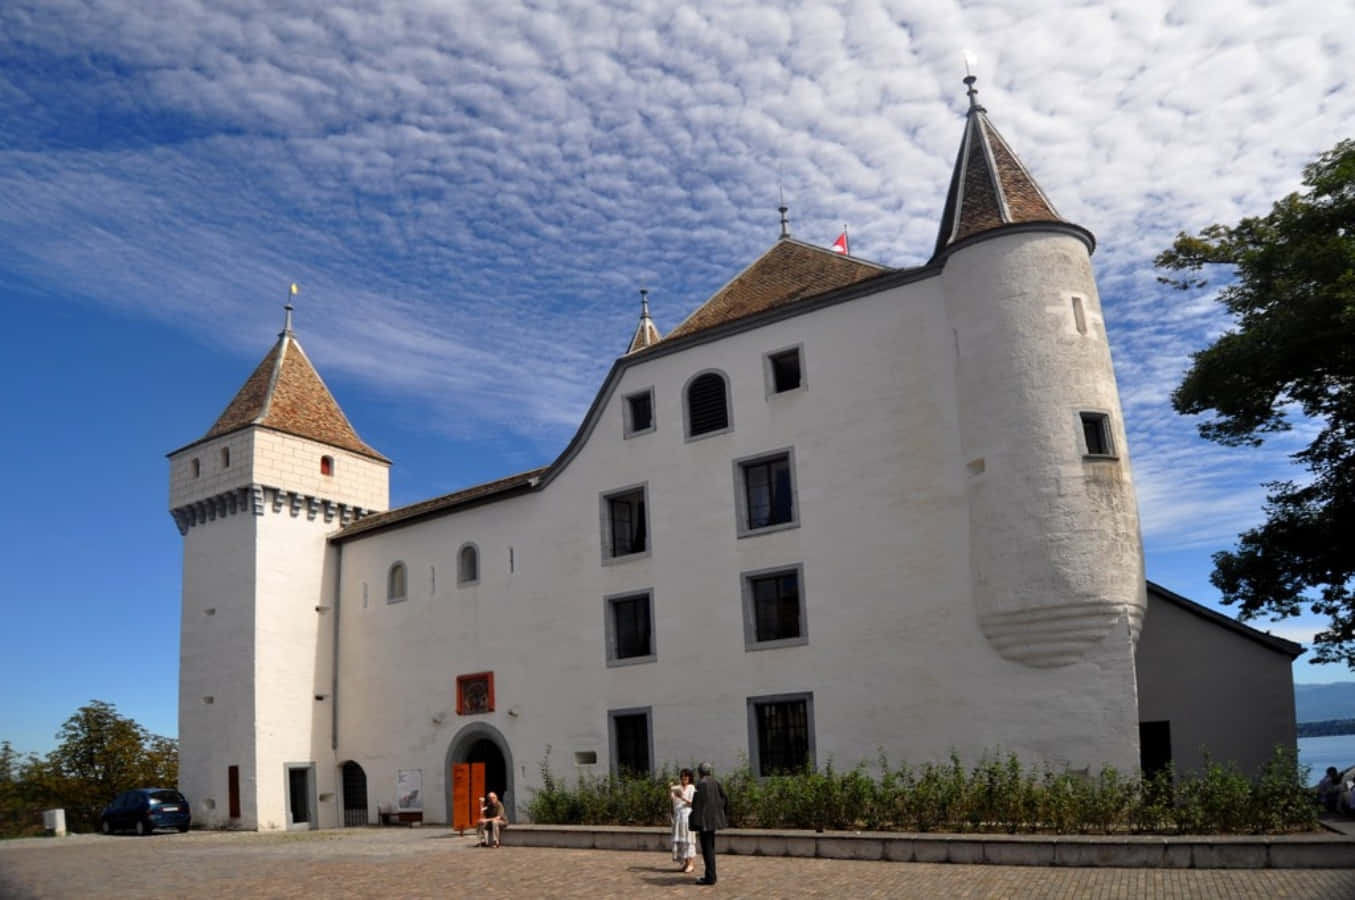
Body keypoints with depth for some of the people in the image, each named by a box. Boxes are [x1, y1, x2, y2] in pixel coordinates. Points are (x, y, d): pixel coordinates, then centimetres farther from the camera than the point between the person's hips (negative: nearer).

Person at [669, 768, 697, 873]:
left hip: (687, 814, -4)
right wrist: (670, 790, -24)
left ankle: (691, 863, -2)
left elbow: (692, 803, -8)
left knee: (688, 838, -5)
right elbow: (670, 798, -5)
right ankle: (684, 862, 12)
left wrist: (682, 798, -22)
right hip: (677, 815, 4)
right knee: (679, 839, 4)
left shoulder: (692, 788, 0)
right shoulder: (677, 787, 11)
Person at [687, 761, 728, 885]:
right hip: (714, 818, 8)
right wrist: (718, 813, 21)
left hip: (705, 819, -8)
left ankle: (710, 877, 0)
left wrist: (695, 820, -13)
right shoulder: (715, 783, 7)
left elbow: (697, 802, -18)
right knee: (710, 846, 17)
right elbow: (725, 800, 11)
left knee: (707, 847, -2)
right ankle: (711, 875, 23)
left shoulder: (701, 784, -15)